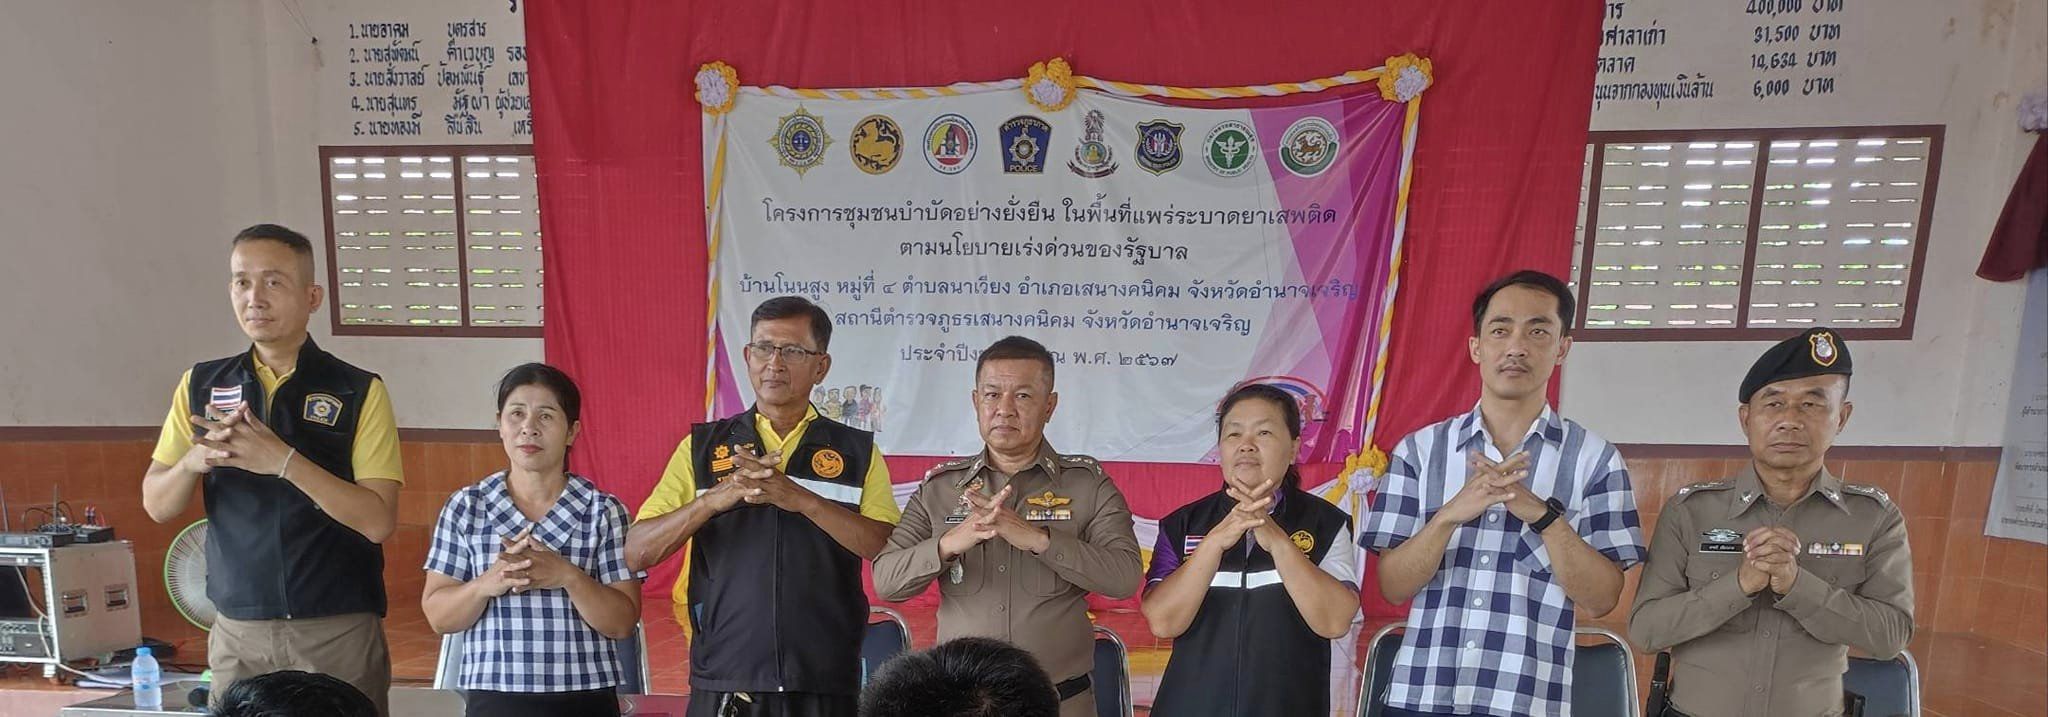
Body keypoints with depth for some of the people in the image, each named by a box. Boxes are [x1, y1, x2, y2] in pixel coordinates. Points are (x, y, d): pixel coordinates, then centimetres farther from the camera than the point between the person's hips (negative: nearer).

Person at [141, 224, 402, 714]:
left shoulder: (359, 392, -7)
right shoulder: (200, 385, 6)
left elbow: (379, 521, -14)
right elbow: (156, 506, 7)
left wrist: (283, 460, -25)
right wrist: (193, 460, -14)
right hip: (237, 632, 3)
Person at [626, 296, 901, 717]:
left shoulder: (858, 451, 3)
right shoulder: (701, 447, 5)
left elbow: (893, 552, -10)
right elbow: (637, 552, -2)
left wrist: (800, 498, -20)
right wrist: (717, 497, -17)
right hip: (723, 683, 1)